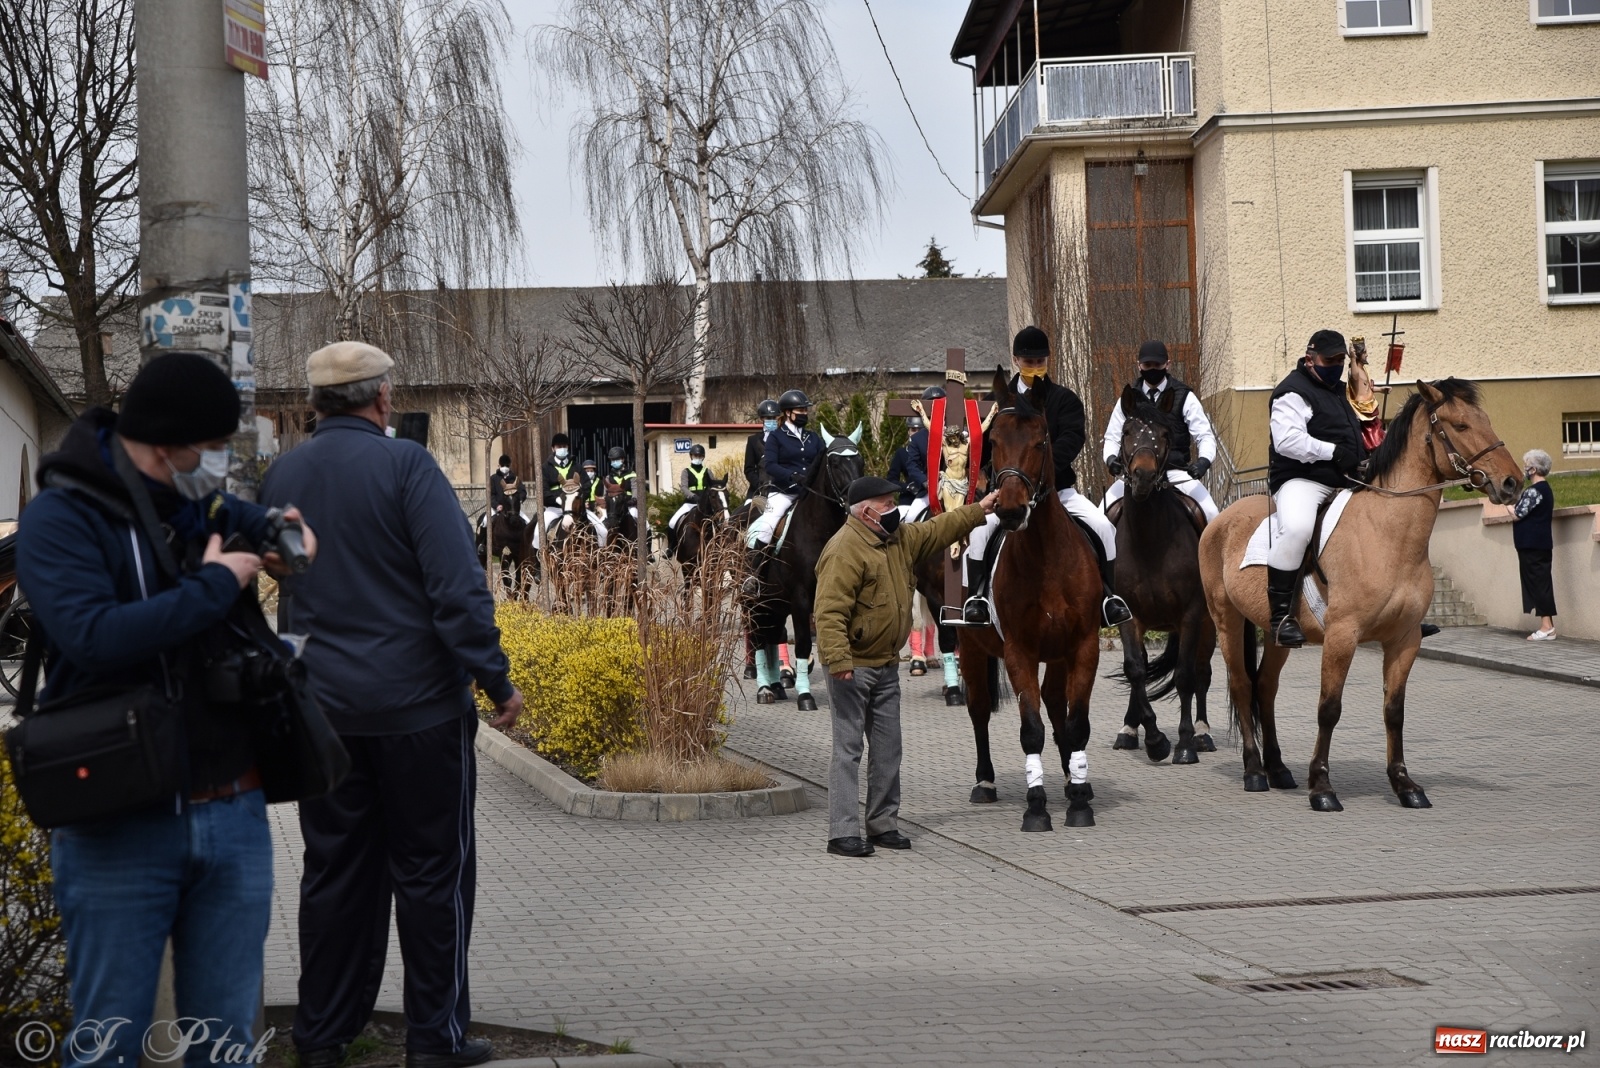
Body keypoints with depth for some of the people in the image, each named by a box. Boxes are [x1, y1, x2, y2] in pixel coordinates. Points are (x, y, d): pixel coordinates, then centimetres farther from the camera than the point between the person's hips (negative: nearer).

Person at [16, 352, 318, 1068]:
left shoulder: (210, 508, 10)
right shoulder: (60, 518, -9)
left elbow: (246, 518, 34)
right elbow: (93, 635, -25)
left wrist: (278, 533, 10)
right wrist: (213, 586, -17)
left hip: (235, 819, 6)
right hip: (119, 827, -6)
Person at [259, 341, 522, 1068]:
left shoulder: (281, 477, 5)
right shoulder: (404, 465, -13)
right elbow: (457, 585, -18)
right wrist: (496, 680, -13)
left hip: (322, 704, 5)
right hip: (416, 702, -5)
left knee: (334, 868, 14)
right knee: (432, 870, 5)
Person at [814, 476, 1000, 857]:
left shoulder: (900, 539, 11)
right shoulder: (845, 550, -19)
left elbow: (936, 530, 28)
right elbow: (830, 611, -25)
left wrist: (978, 511, 28)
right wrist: (837, 660, -32)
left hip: (886, 665, 9)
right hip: (853, 667, -9)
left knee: (888, 750, 12)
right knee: (848, 749, -7)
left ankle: (883, 825, 20)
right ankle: (843, 833, -5)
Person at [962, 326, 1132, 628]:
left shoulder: (1064, 399, 6)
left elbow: (1072, 439, -11)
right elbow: (983, 444, 4)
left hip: (1058, 488, 1)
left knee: (1103, 526, -16)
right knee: (981, 526, -27)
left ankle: (1108, 595, 0)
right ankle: (977, 595, -17)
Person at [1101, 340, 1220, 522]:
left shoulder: (1185, 397, 3)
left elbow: (1205, 437, 1)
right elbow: (1112, 437, 13)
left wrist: (1204, 460, -20)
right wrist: (1110, 457, -10)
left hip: (1175, 471, -2)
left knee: (1210, 513, -22)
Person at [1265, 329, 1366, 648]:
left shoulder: (1338, 392, 24)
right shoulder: (1294, 392, -7)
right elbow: (1287, 440, -22)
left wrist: (1363, 460, 17)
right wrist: (1333, 452, -23)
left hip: (1344, 483, 10)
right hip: (1301, 480, -10)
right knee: (1296, 529, -38)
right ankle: (1280, 614, -32)